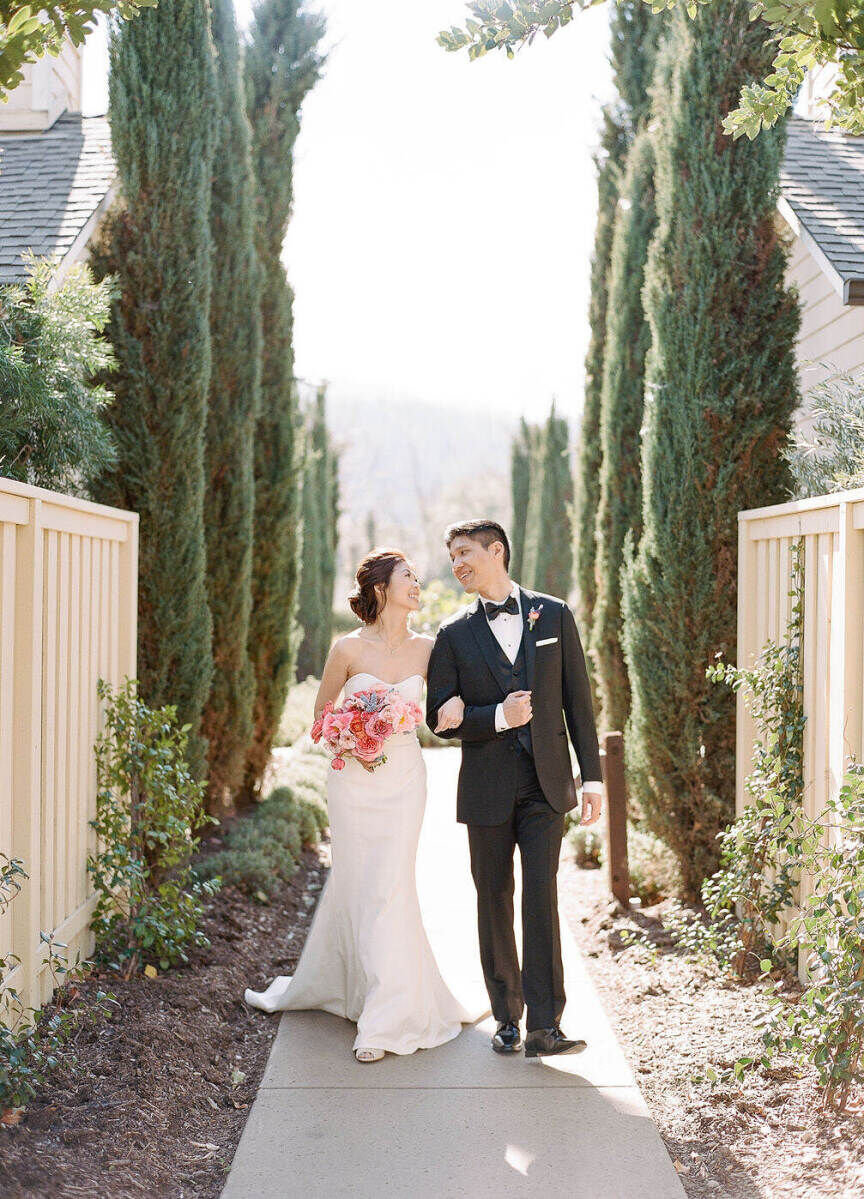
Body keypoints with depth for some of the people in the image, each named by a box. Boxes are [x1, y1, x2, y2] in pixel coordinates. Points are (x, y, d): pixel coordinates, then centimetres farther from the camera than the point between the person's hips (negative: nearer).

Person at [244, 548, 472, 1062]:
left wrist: (453, 707, -10)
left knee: (389, 887, -3)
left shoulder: (427, 648, 2)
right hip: (354, 778, -1)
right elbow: (322, 712, 7)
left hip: (404, 776, 1)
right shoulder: (349, 649, -4)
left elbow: (443, 703, 14)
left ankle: (385, 1019, 4)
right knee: (356, 883, 5)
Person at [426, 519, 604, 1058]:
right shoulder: (454, 634, 4)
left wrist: (593, 776, 1)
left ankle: (545, 1026, -7)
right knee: (494, 902, 8)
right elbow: (440, 718, 0)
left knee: (541, 897, -9)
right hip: (487, 787, 1)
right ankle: (507, 1018, 20)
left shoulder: (554, 615, 5)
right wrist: (497, 717, -16)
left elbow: (578, 700, 5)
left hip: (546, 782, -1)